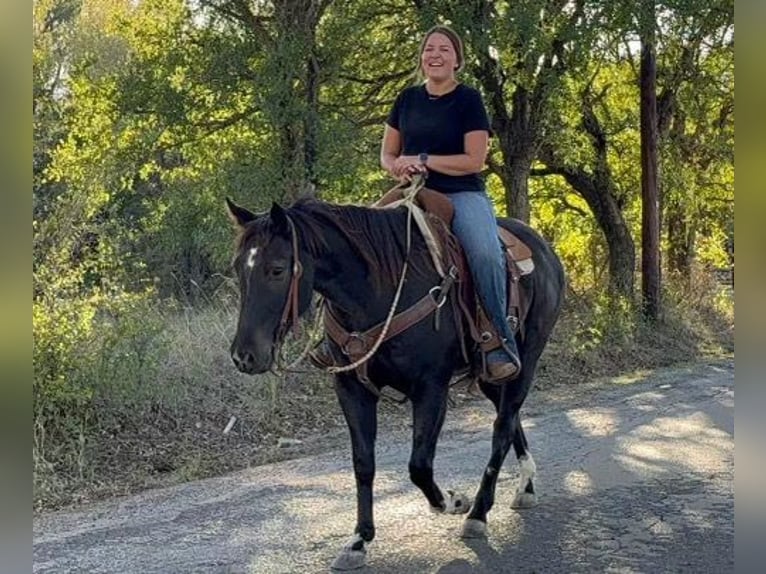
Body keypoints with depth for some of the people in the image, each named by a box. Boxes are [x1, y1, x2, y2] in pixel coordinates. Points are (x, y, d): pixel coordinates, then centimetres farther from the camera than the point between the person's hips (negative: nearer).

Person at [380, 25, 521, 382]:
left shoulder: (468, 100, 1)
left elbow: (474, 161, -7)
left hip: (463, 194, -4)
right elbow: (386, 154, 17)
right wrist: (398, 169, -7)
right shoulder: (407, 99, 14)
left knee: (486, 254, -32)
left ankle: (501, 342, -22)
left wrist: (422, 160, -13)